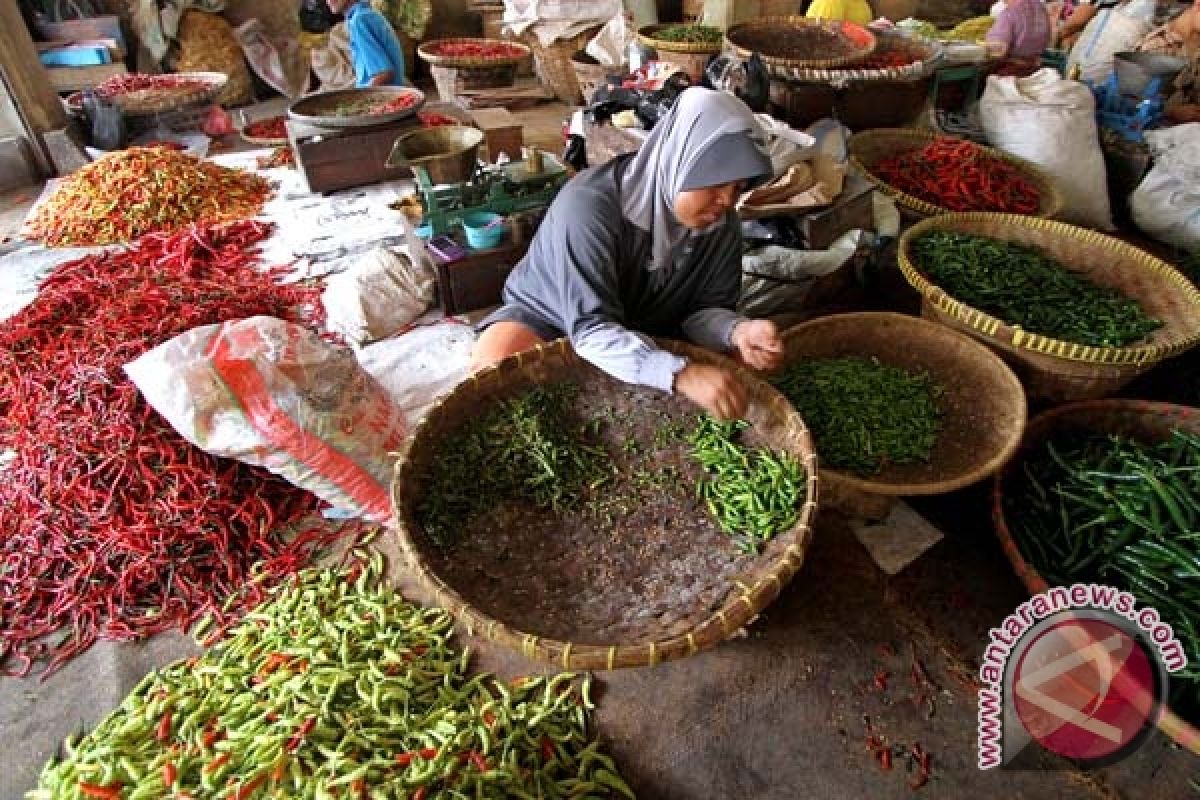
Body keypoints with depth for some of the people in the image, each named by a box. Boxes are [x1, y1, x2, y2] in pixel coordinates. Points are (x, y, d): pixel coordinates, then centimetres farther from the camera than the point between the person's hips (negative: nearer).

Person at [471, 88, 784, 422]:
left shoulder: (722, 223, -14)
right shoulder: (589, 205, -34)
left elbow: (705, 308, -9)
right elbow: (591, 327, -40)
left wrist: (737, 331, -34)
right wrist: (681, 375, -54)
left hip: (645, 331, 5)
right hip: (547, 316, -4)